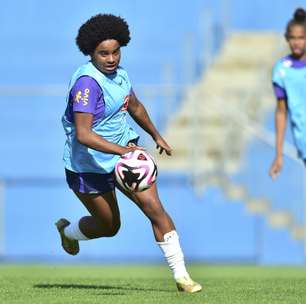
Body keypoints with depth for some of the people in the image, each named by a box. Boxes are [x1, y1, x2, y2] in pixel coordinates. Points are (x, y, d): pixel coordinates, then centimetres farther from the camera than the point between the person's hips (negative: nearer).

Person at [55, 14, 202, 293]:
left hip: (124, 152, 6)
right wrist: (122, 150, -44)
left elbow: (134, 106, 21)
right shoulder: (88, 82, -27)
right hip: (90, 167, -6)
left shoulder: (118, 73, -1)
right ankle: (68, 231, 44)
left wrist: (156, 136, 30)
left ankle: (181, 275, -7)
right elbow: (83, 135, -35)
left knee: (155, 208, -9)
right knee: (109, 226, 10)